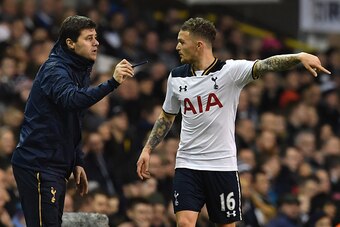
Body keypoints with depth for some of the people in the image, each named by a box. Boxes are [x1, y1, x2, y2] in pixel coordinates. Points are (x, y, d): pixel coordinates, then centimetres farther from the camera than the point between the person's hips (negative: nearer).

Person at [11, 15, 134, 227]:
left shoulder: (80, 71, 16)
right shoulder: (54, 70, -14)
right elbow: (71, 99, -37)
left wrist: (77, 163, 16)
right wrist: (112, 83, -46)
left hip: (57, 167, 10)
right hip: (38, 166, -10)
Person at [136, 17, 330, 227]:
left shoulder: (231, 70, -8)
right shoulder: (177, 77, 6)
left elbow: (265, 65, -25)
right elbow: (167, 117, 21)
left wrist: (300, 57, -41)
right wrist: (148, 149, 16)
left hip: (222, 165, -3)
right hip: (187, 165, 3)